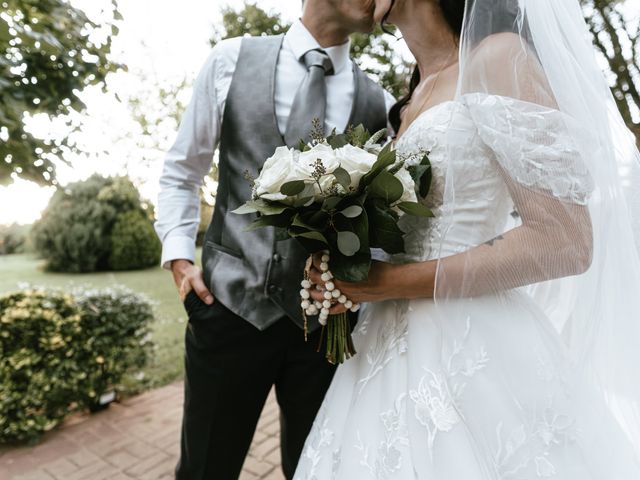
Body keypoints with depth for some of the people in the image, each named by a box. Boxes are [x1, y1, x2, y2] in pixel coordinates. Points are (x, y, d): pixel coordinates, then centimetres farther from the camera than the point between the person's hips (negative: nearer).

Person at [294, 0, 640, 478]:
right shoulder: (413, 103, 14)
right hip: (400, 344, 8)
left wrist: (399, 282, -17)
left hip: (468, 346, -7)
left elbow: (565, 242, -16)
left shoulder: (498, 57, -8)